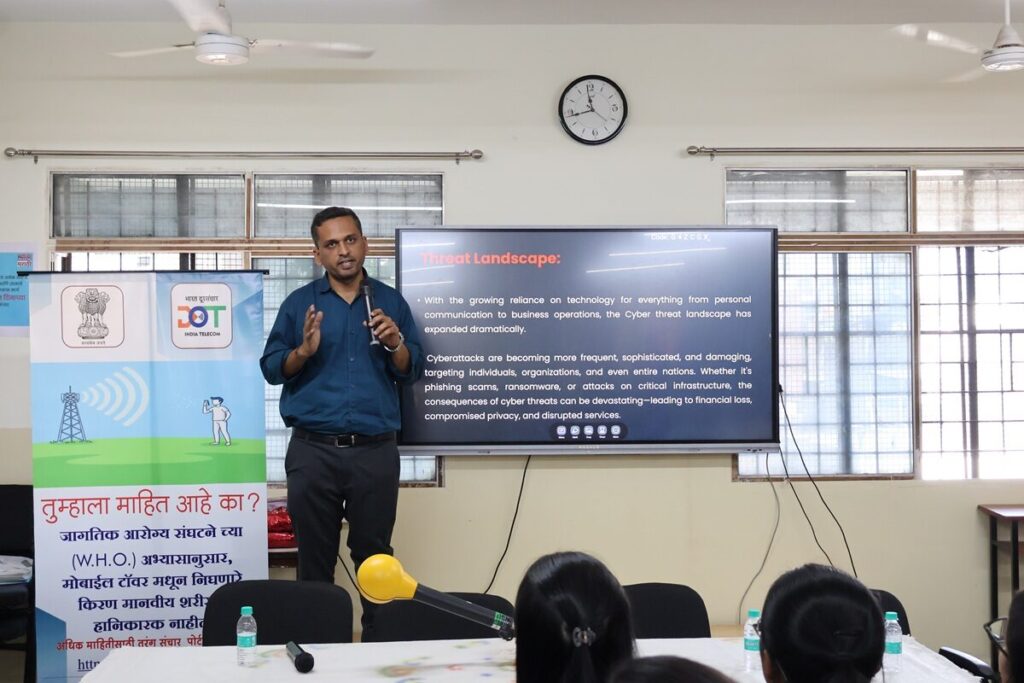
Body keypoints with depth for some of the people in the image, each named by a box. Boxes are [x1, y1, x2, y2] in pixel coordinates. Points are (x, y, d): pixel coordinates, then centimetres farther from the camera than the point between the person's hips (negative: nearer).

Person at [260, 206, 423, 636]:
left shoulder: (391, 302, 9)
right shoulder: (299, 303, 7)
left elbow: (413, 372, 7)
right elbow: (271, 368, 4)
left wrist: (396, 343, -12)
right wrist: (304, 351, -15)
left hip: (375, 451, 0)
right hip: (313, 450, 0)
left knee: (374, 555, 5)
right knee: (314, 556, 6)